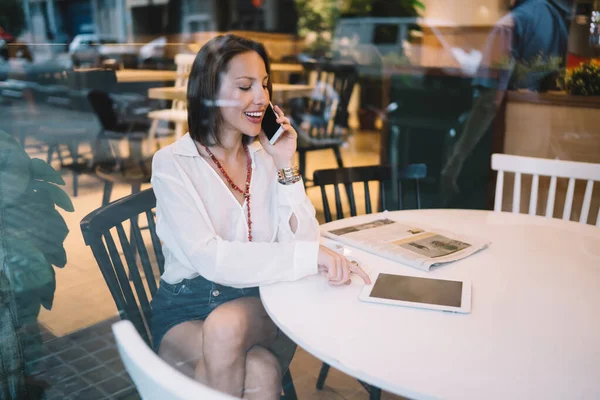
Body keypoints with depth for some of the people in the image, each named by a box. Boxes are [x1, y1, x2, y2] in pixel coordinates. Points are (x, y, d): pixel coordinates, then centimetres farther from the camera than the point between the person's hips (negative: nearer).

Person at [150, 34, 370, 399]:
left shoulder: (266, 158, 4)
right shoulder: (172, 163, -9)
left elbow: (301, 240, -6)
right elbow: (210, 259, -23)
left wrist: (286, 167, -14)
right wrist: (310, 255, -30)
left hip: (257, 304, 2)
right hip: (186, 312, -2)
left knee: (227, 324, -32)